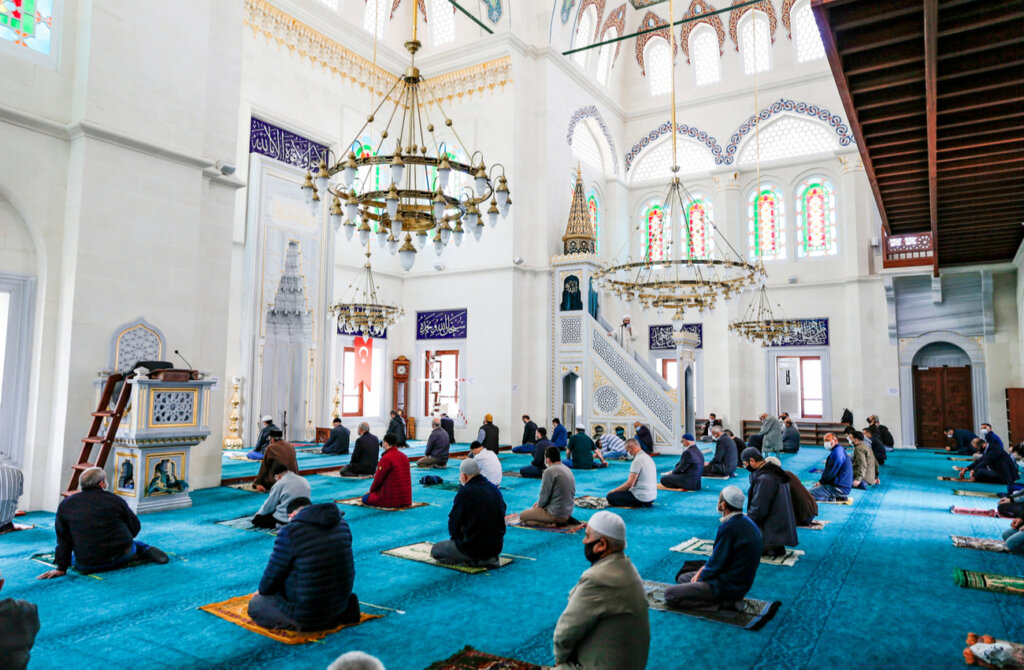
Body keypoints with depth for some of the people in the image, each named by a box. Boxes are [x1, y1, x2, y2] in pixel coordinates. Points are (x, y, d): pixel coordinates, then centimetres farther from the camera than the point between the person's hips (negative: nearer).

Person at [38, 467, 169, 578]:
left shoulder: (65, 505, 1)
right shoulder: (115, 500, -5)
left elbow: (63, 540, 5)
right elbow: (135, 527, 6)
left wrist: (62, 568, 12)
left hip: (87, 566, 1)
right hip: (122, 557, -1)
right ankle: (147, 550, 6)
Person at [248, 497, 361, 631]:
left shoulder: (288, 532, -16)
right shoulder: (342, 524, 1)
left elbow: (272, 576, -8)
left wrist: (262, 591, 14)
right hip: (340, 603, 6)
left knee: (255, 605, 15)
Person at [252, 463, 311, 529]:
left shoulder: (279, 484, -10)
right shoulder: (304, 480, 5)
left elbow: (269, 505, -2)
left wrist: (259, 513, 19)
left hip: (285, 519, -7)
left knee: (256, 519, 6)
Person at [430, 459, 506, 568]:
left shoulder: (465, 492, -14)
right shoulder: (495, 489, 5)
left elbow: (454, 523, -8)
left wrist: (456, 537, 15)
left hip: (474, 547, -7)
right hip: (497, 546, 7)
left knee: (435, 550, 13)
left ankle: (474, 561, -4)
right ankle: (490, 558, 8)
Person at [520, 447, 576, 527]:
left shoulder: (549, 471, -17)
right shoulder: (568, 470, 9)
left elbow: (544, 495, -14)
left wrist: (539, 506, 7)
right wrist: (539, 503, 16)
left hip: (556, 514, -9)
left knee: (522, 516, 0)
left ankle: (552, 523, -10)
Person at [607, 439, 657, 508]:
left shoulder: (637, 460, -17)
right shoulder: (649, 458, 11)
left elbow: (629, 484, -19)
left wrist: (613, 490, -6)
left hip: (642, 497, -9)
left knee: (610, 497, -7)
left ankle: (638, 505, -12)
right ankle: (644, 504, 8)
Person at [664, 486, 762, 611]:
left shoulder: (729, 527, -25)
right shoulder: (748, 523, 6)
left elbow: (717, 563, -20)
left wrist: (700, 577, -2)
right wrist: (701, 571, 7)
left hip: (728, 587, -10)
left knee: (670, 594, -12)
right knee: (683, 578, 23)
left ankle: (722, 604, -12)